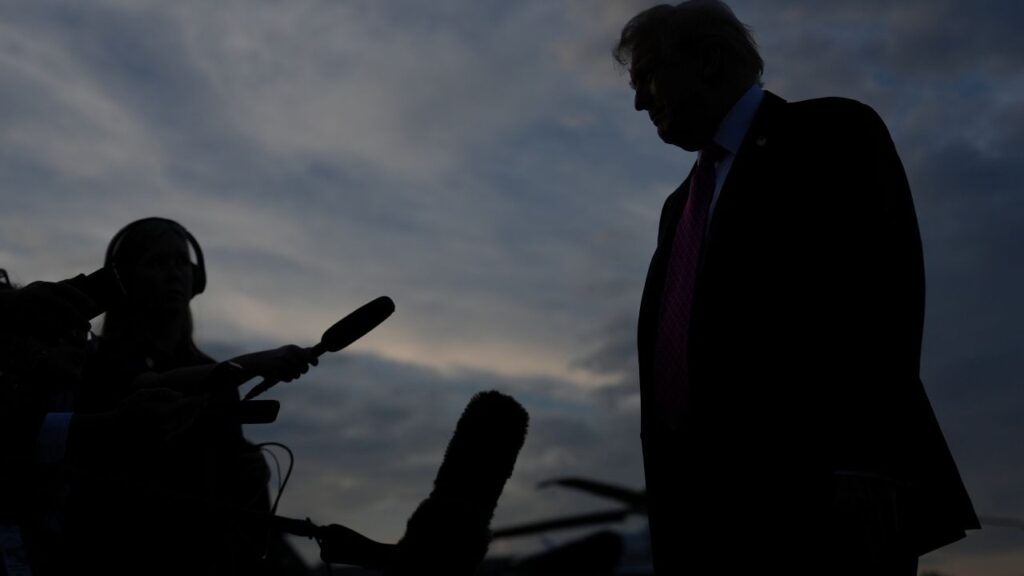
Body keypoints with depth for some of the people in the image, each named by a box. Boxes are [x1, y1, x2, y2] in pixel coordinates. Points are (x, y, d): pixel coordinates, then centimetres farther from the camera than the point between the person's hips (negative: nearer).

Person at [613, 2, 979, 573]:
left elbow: (883, 295, -11)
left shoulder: (833, 134, 2)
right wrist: (671, 498, 12)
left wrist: (866, 472, -21)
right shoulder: (683, 204, 25)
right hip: (708, 509, 7)